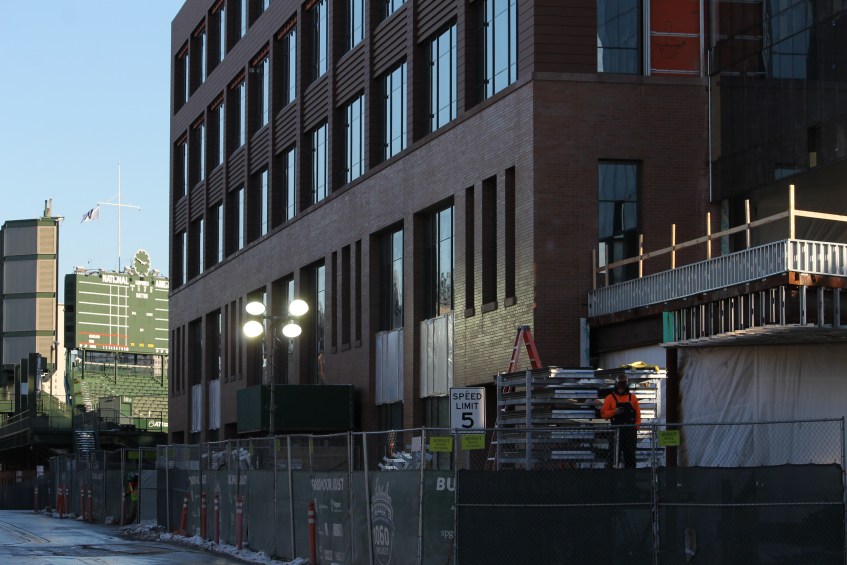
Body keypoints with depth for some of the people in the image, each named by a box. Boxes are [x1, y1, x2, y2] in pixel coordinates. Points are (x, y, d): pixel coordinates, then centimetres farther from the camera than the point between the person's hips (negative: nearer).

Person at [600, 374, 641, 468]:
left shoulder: (632, 397, 11)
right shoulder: (610, 398, 5)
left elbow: (637, 413, 9)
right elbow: (603, 414, 2)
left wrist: (636, 426, -2)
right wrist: (613, 412, -15)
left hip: (630, 429, 2)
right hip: (616, 430, -2)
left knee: (630, 453, 5)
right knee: (615, 454, -5)